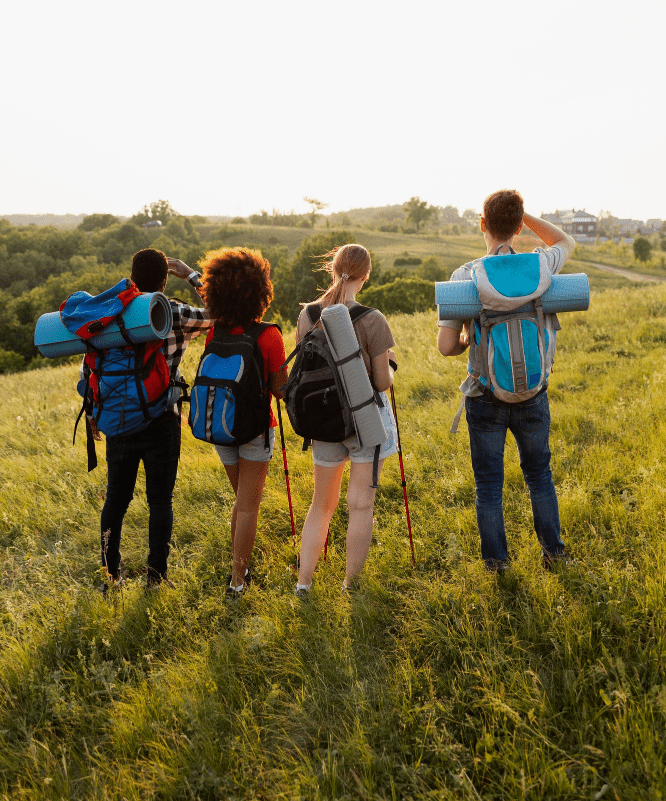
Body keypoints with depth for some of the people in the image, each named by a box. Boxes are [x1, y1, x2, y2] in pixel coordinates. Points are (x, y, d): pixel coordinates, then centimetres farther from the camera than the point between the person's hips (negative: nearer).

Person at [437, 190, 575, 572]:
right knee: (539, 471, 22)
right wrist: (522, 214, 8)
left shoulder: (464, 276, -12)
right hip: (532, 394, 2)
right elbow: (567, 242, 18)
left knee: (489, 480, 13)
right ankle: (552, 548, 31)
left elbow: (446, 346, -13)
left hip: (485, 398, -2)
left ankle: (496, 558, 23)